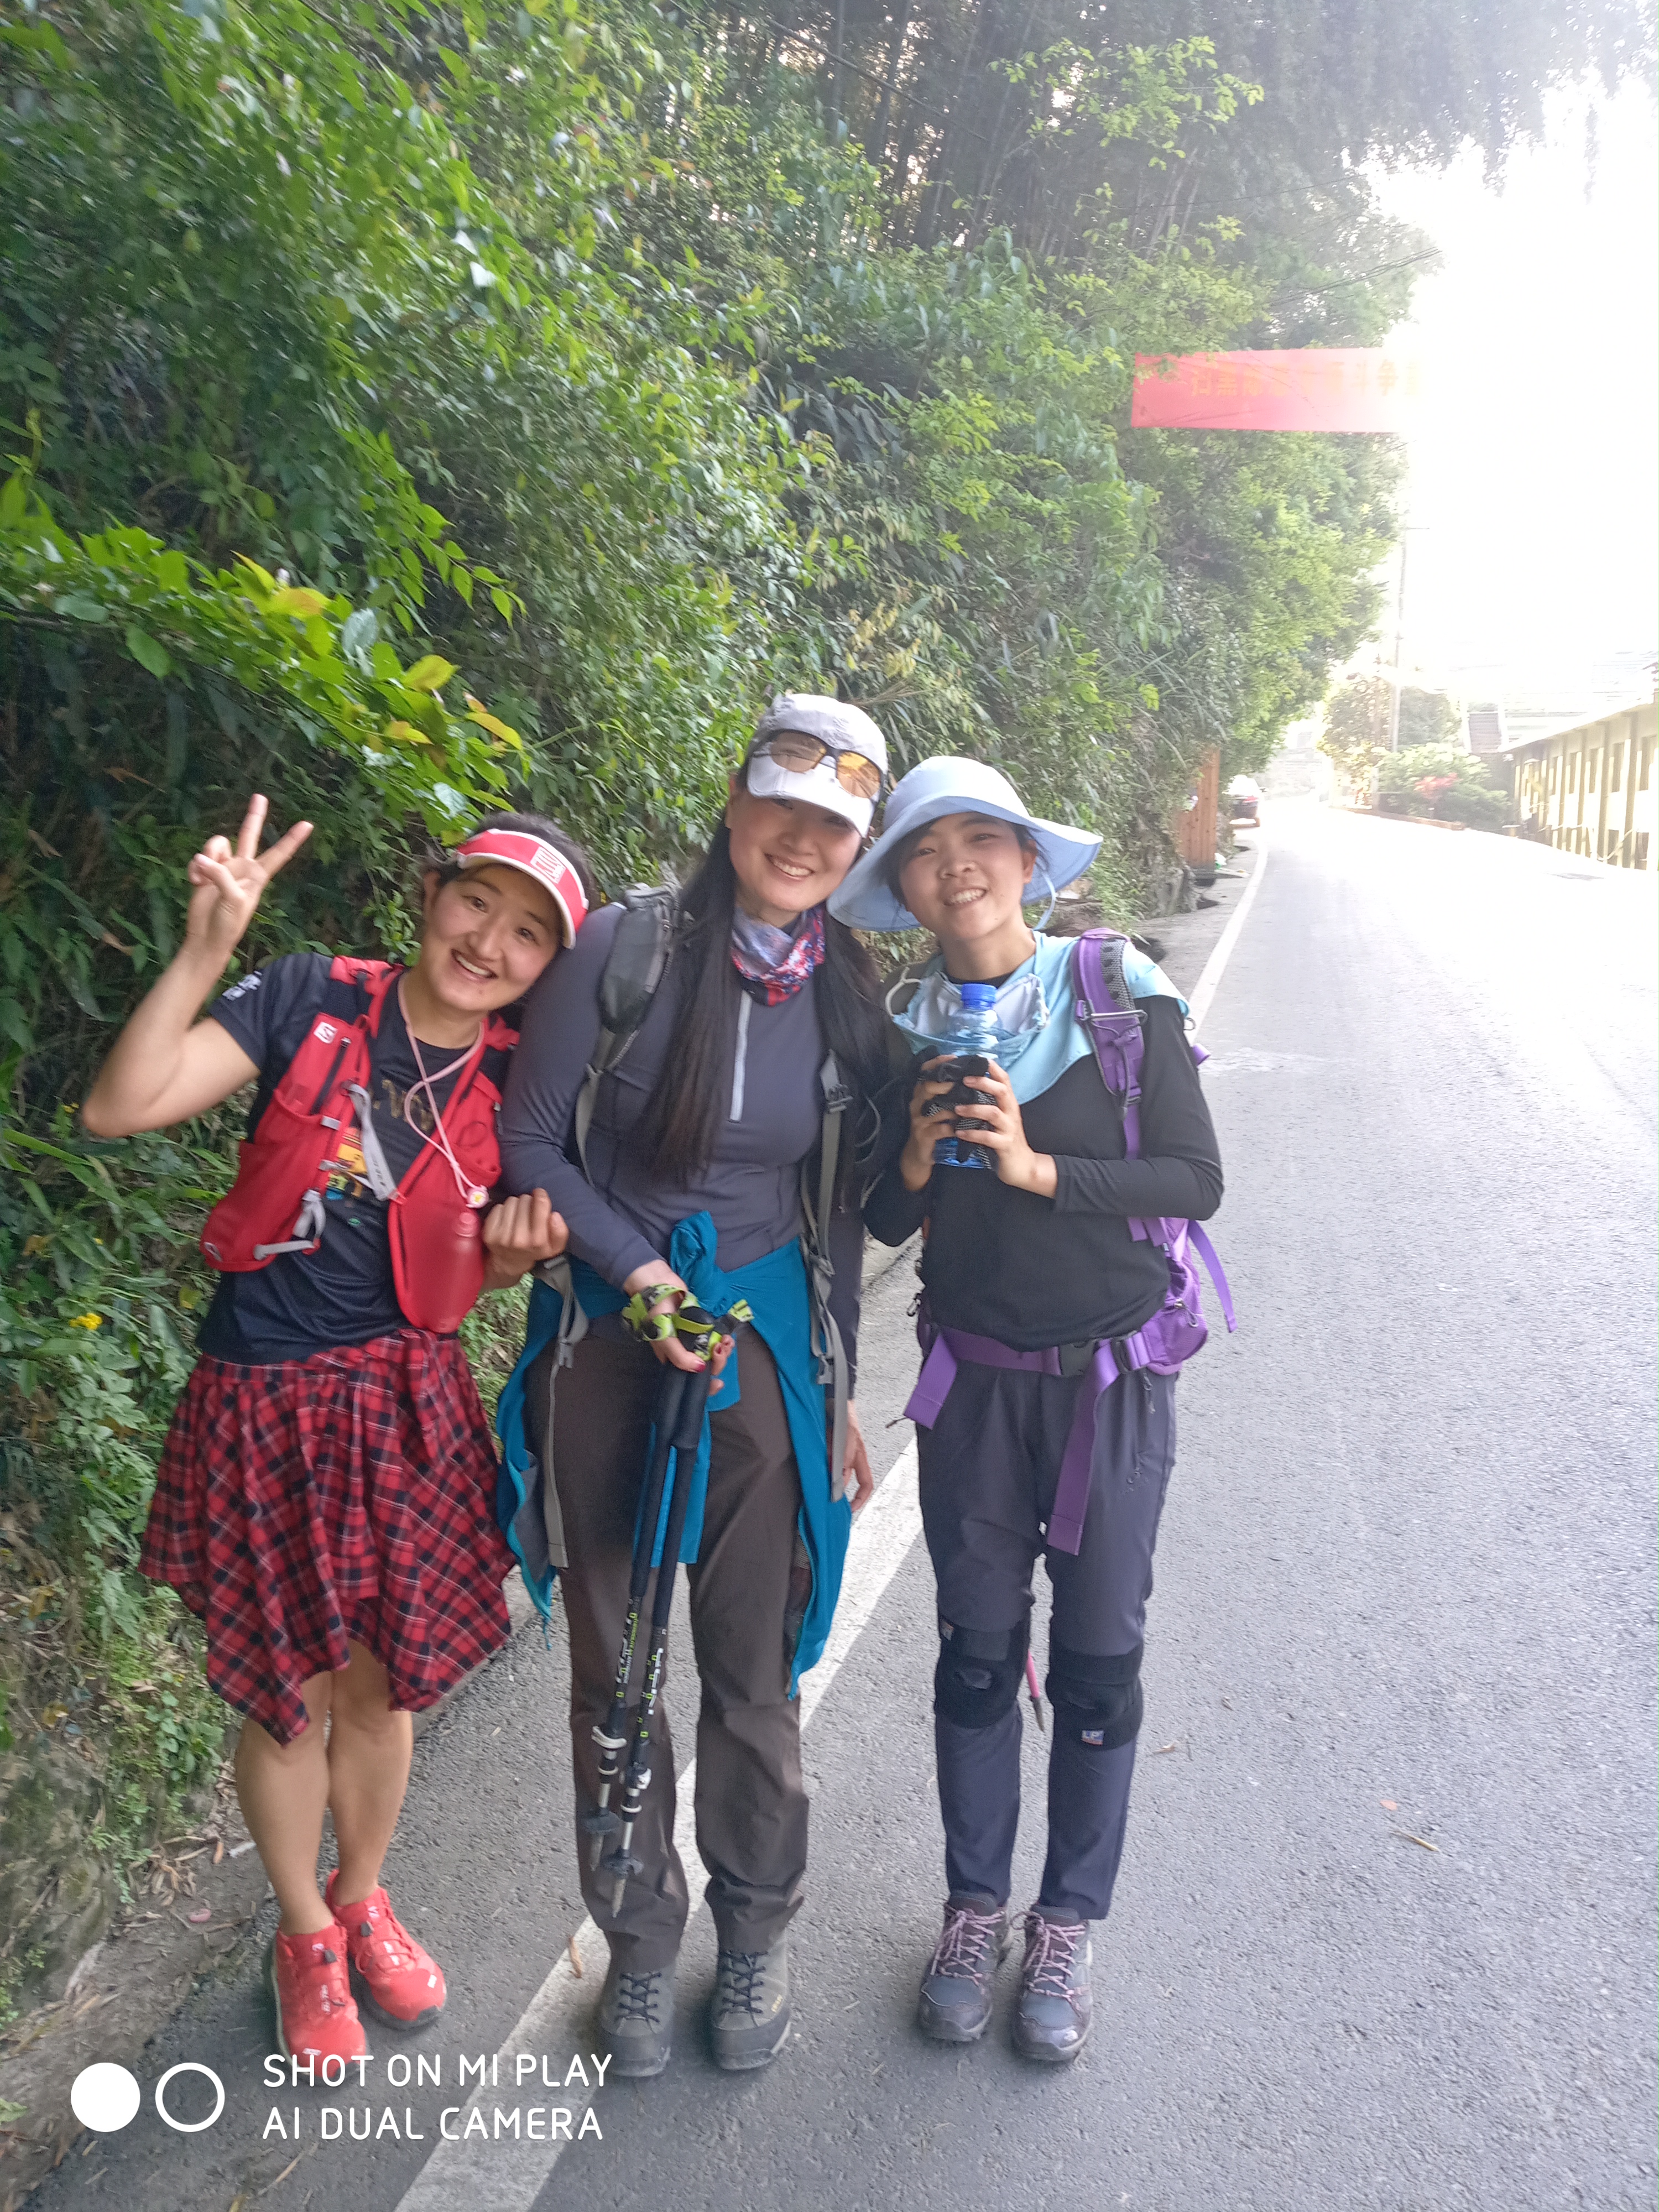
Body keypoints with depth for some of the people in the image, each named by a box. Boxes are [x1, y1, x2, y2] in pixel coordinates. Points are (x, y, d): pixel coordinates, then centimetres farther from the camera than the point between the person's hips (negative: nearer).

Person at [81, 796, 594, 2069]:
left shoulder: (515, 1082, -1)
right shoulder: (311, 1003, -10)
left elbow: (463, 1277, 6)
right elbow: (119, 1108, -19)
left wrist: (515, 1249, -16)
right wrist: (207, 950, -27)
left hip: (407, 1403, 3)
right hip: (266, 1400, -2)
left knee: (378, 1686, 16)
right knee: (290, 1695, 11)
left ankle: (365, 1903, 45)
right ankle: (306, 1933, 39)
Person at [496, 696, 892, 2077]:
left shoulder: (850, 1000, 0)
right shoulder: (627, 951, -10)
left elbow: (840, 1211, 8)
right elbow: (530, 1140, -4)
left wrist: (839, 1388, 11)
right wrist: (638, 1267, -15)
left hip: (760, 1345, 1)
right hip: (607, 1338, -1)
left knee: (754, 1667, 10)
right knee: (612, 1663, 13)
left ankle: (757, 1931, 37)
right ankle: (641, 1937, 37)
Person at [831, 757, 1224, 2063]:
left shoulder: (1125, 998, -9)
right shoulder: (904, 1028, -1)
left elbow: (1197, 1180, -12)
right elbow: (884, 1224, 5)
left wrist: (1039, 1168, -23)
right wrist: (916, 1159, -16)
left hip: (1112, 1380, -1)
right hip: (974, 1380, 2)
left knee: (1098, 1658, 10)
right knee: (977, 1650, 13)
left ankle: (1070, 1920, 32)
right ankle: (976, 1905, 34)